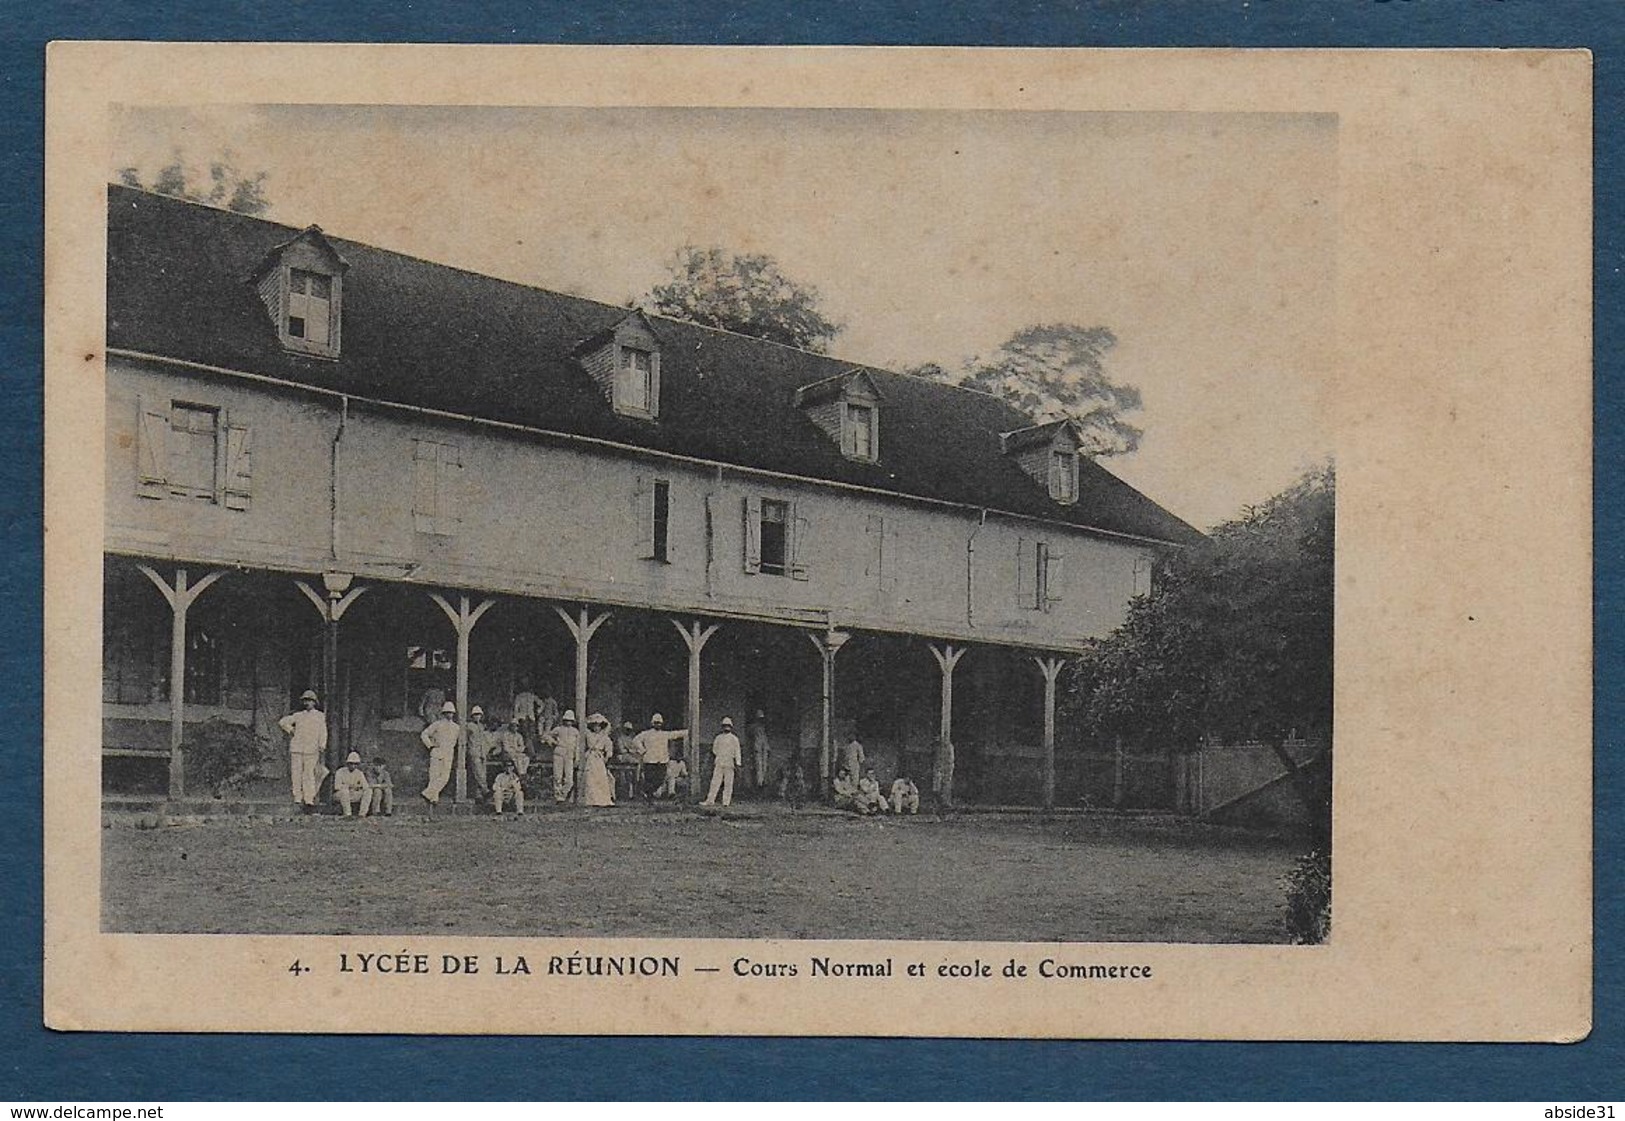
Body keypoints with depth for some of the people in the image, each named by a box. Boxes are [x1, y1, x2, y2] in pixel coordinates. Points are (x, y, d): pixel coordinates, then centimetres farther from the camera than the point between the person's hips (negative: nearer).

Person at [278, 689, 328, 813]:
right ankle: (298, 799, 2)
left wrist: (322, 746, -5)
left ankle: (309, 800, -6)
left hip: (311, 750, -2)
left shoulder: (320, 716, 10)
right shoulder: (298, 715, 14)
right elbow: (282, 722, 20)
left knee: (309, 774, -7)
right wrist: (291, 730, 11)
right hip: (296, 749, 2)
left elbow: (323, 733, 6)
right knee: (296, 774, -2)